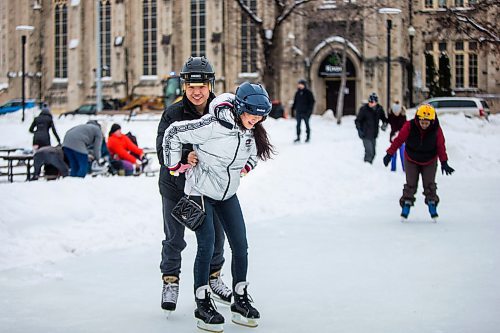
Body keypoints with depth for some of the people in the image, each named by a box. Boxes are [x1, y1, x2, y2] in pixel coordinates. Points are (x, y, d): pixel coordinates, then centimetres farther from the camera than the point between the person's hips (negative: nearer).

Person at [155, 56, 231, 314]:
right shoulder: (173, 113, -17)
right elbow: (162, 151, -24)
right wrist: (185, 156, -42)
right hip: (175, 186, -2)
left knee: (215, 234, 15)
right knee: (174, 238, 8)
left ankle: (213, 278, 38)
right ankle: (170, 283, 28)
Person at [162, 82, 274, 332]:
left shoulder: (252, 132, -4)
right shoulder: (213, 125, -27)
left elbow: (255, 151, 21)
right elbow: (173, 133, -22)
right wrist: (175, 166, -14)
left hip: (228, 194, 7)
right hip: (201, 191, -6)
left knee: (240, 246, 2)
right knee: (207, 246, -10)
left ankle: (240, 301, 15)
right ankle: (202, 306, 1)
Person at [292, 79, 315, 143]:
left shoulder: (308, 92, -4)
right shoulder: (297, 93, 10)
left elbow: (312, 101, -6)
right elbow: (295, 101, 16)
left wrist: (309, 109, -14)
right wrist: (293, 108, 9)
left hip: (305, 111, -4)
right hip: (298, 111, 5)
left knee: (307, 124, 4)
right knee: (298, 124, 4)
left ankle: (308, 137, 12)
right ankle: (298, 137, 8)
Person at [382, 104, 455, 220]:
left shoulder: (436, 129, -21)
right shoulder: (409, 126, -26)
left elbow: (440, 146, -9)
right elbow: (399, 139, -16)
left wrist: (444, 162, -9)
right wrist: (389, 154, -15)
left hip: (429, 161, 1)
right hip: (411, 160, -1)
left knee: (429, 185, -2)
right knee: (410, 185, -5)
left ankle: (432, 204, 13)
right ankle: (406, 206, 4)